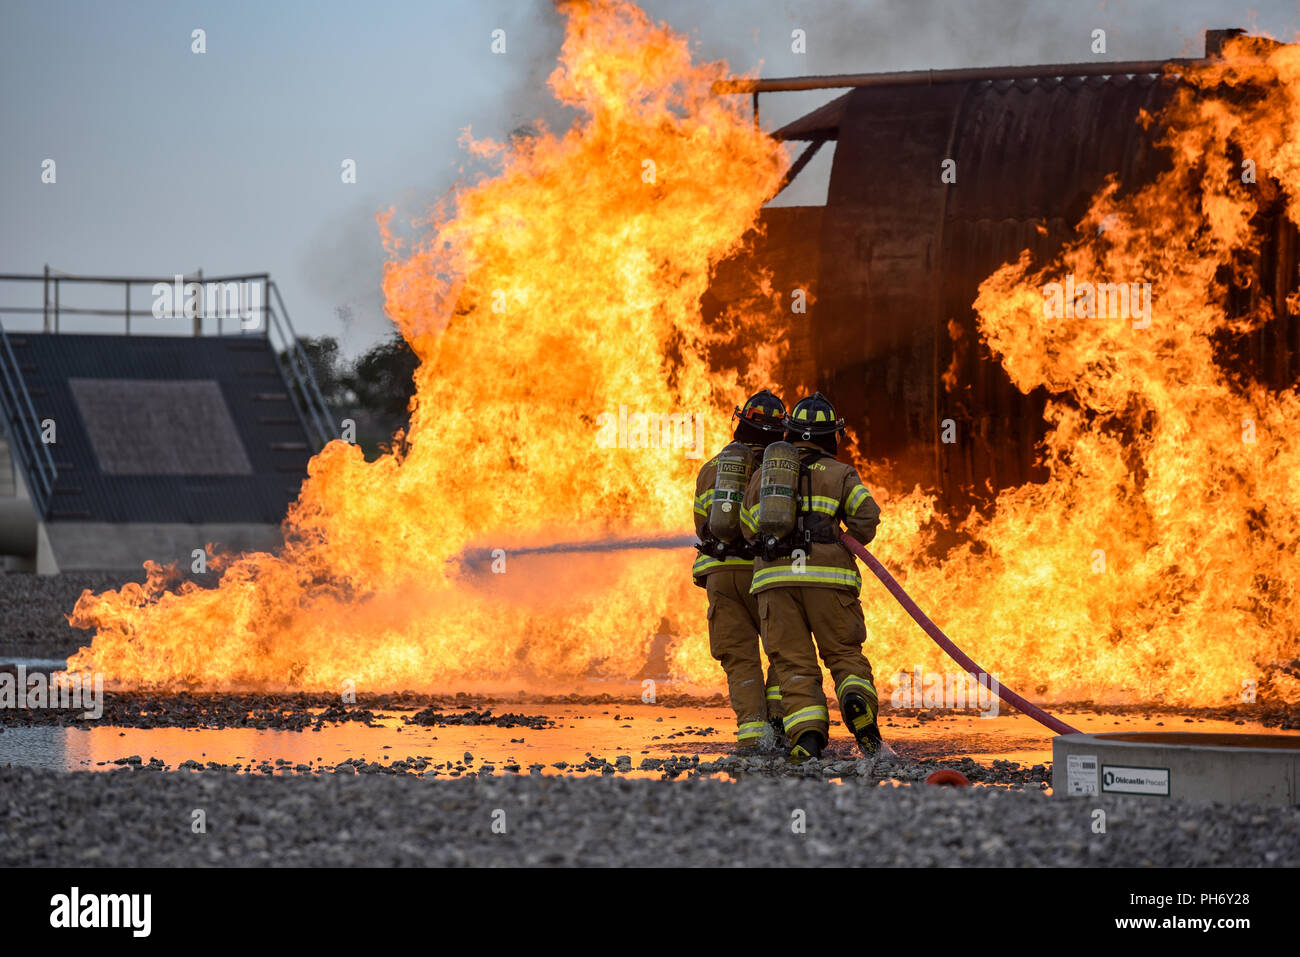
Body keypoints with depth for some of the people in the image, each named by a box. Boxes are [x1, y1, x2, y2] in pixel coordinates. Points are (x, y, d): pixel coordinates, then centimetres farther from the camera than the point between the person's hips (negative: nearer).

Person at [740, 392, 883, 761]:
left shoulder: (762, 474, 17)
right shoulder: (841, 474, 9)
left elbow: (750, 529, 20)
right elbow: (866, 515, -5)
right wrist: (851, 541, 13)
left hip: (775, 578, 1)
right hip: (828, 576, -1)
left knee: (793, 662, 2)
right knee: (845, 654, 8)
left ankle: (807, 730, -18)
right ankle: (857, 698, -22)